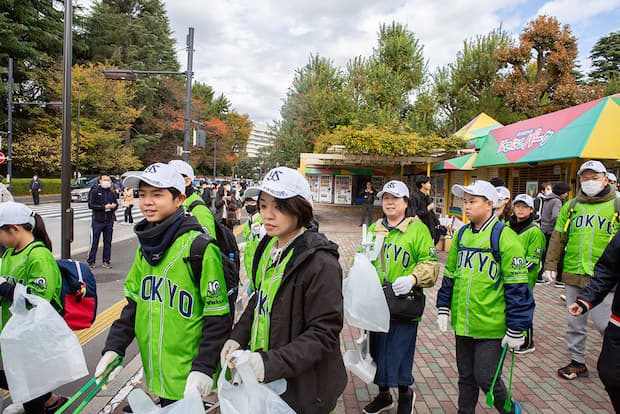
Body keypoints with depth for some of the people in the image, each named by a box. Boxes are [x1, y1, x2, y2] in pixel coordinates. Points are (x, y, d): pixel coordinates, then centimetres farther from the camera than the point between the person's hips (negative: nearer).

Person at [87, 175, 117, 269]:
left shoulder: (112, 192, 10)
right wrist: (104, 207, -17)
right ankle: (91, 261, 12)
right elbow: (90, 205, -10)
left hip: (109, 221, 4)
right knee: (94, 242, 1)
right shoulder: (94, 191, -3)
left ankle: (106, 261, 17)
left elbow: (116, 204, 20)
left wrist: (114, 206, -4)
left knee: (108, 242, 8)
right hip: (97, 221, -4)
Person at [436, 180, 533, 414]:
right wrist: (443, 308, 12)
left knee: (486, 378, 4)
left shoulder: (504, 237, -13)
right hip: (462, 322, 6)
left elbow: (517, 286, -13)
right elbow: (450, 274, 15)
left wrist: (516, 330, -12)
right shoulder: (462, 235, 7)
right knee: (466, 377, 17)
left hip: (491, 325, -6)